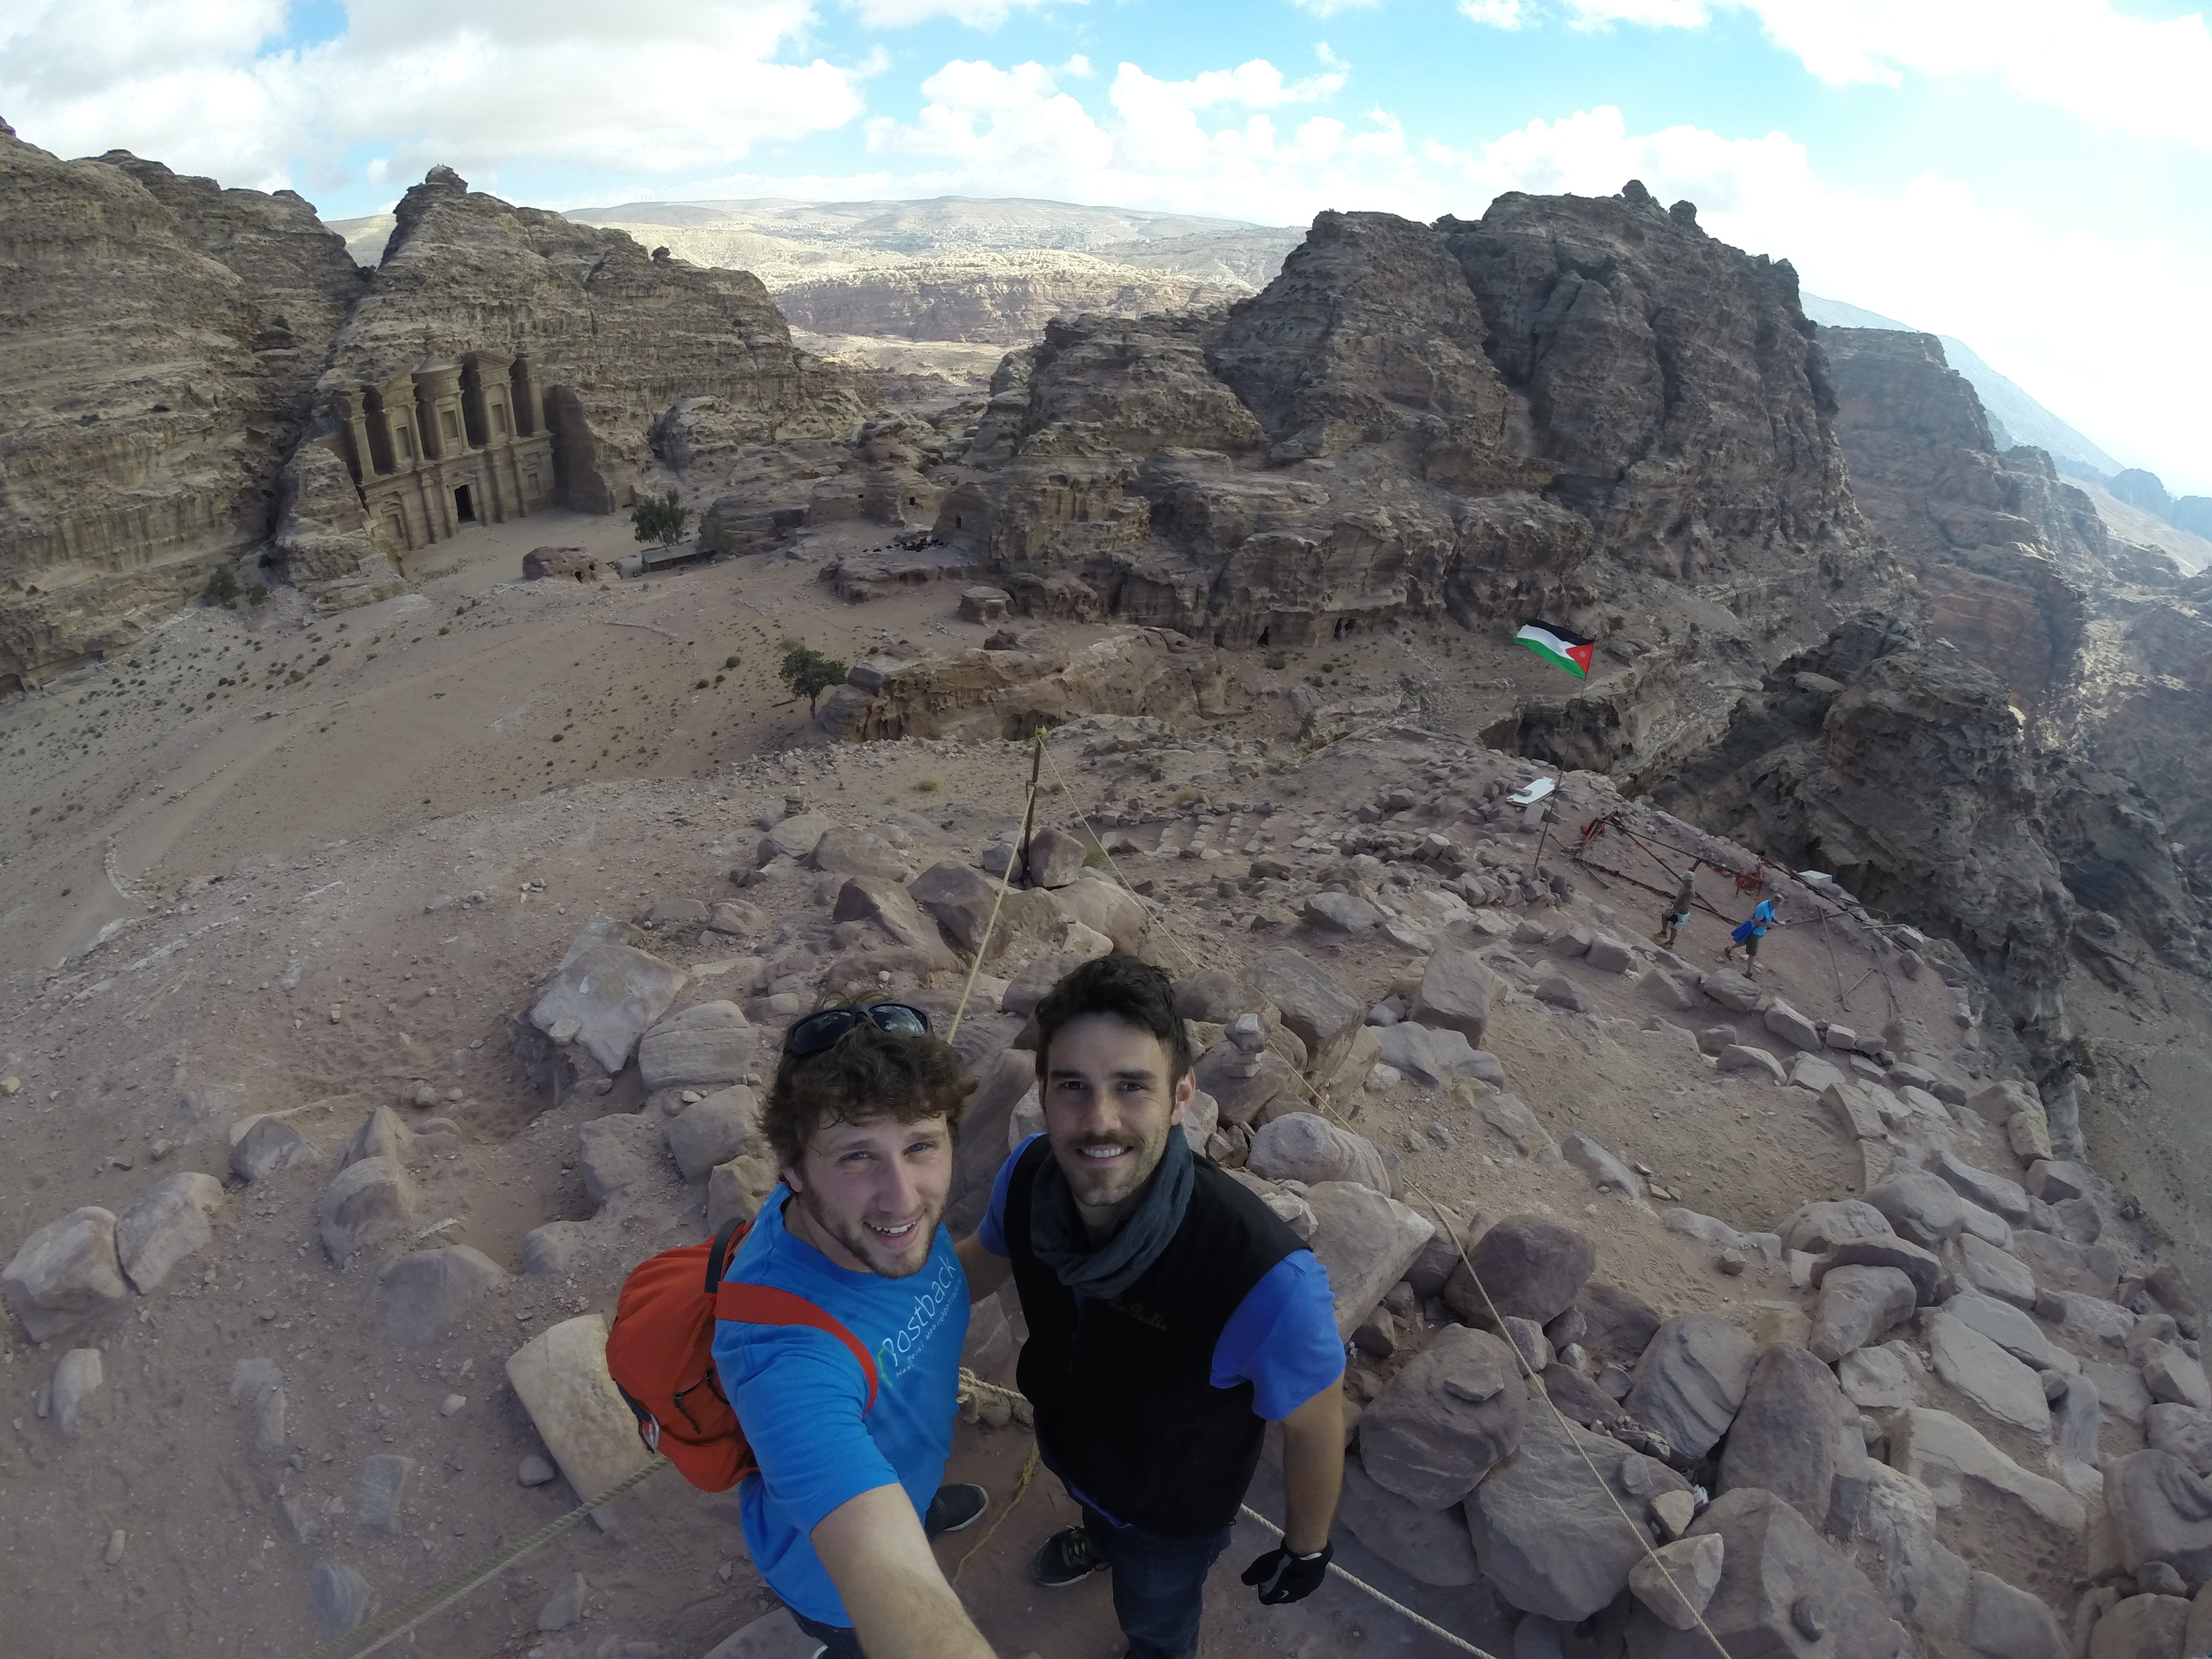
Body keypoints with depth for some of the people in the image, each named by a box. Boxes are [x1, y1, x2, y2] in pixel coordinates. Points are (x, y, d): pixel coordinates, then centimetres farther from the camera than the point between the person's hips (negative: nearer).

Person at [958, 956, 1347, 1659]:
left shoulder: (1268, 1281, -47)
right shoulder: (1028, 1175, -32)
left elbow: (1314, 1432, -25)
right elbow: (982, 1262, -6)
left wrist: (1305, 1549, -7)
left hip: (1174, 1512, -3)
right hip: (1064, 1444, 3)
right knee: (1094, 1508, 39)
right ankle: (1101, 1539, 74)